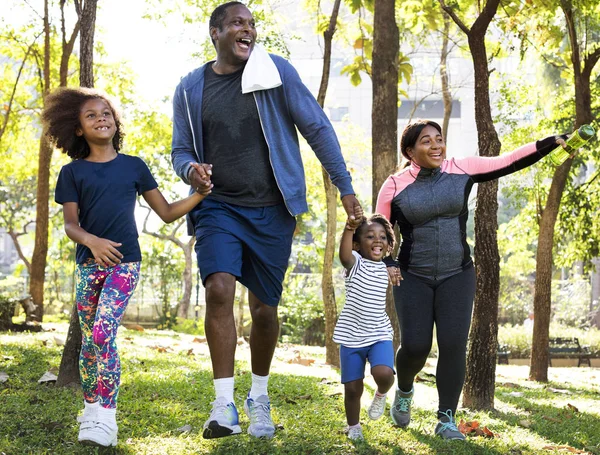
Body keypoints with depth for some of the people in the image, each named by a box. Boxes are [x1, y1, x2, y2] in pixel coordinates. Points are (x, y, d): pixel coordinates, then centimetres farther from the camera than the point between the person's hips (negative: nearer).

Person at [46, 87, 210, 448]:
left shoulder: (134, 166, 7)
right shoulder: (73, 172, 6)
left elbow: (167, 213, 9)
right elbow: (70, 224, -3)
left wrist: (200, 194, -7)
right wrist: (92, 241, -24)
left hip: (125, 261, -2)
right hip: (89, 263, 2)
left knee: (103, 332, -18)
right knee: (89, 340, 5)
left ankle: (106, 416, -16)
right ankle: (91, 408, 23)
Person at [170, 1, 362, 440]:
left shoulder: (277, 72, -3)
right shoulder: (191, 88, 3)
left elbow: (318, 128, -1)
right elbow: (181, 150, 10)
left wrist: (346, 188, -3)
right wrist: (190, 169, -14)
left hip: (272, 210, 0)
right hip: (218, 208, 0)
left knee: (265, 309, 8)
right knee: (219, 288, -22)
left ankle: (259, 395, 31)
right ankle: (225, 405, -17)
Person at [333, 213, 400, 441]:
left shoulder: (384, 268, 7)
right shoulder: (355, 263, -8)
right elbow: (344, 255, -36)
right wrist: (350, 227, -51)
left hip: (379, 335, 2)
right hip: (352, 336, -2)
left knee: (384, 373, -25)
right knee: (353, 388, 2)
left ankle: (381, 394, 9)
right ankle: (353, 426, 27)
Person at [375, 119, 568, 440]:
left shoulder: (461, 170, -4)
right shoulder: (395, 186, -8)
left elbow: (510, 161, -3)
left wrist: (557, 141, -7)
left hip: (457, 275, 1)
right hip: (413, 278, -1)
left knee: (453, 345, -10)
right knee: (414, 346, -7)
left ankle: (446, 419, 1)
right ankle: (404, 391, 27)